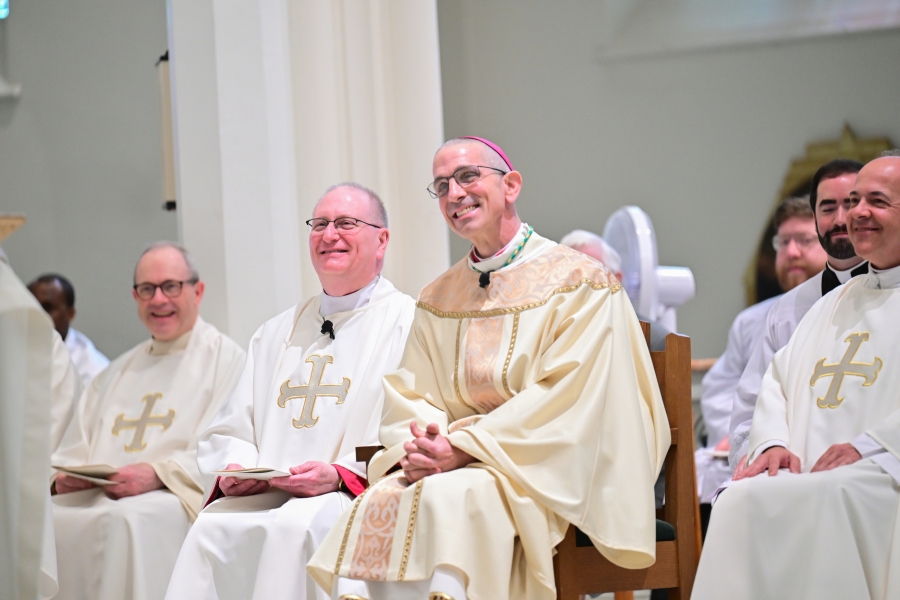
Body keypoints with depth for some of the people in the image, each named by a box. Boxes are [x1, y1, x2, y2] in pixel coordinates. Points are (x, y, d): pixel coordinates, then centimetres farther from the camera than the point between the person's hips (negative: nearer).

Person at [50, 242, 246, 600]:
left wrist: (159, 473, -20)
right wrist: (66, 476, 1)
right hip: (95, 496, 6)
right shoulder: (119, 372, 28)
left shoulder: (225, 360, 6)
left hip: (175, 499, -6)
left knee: (125, 519, -37)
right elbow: (75, 449, 24)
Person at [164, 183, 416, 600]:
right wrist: (236, 470, 1)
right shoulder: (276, 334, 26)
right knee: (211, 528, -25)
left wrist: (342, 474, -19)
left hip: (358, 496, -5)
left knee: (294, 527, -35)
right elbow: (230, 429, 23)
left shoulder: (408, 323, 5)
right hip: (263, 495, 5)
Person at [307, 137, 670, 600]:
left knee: (446, 497, -34)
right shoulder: (438, 299, 18)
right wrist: (420, 444, -12)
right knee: (374, 505, -26)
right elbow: (406, 397, 13)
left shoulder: (578, 281, 0)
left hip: (544, 471, -5)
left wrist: (463, 446, -17)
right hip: (458, 462, 5)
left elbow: (563, 399, -10)